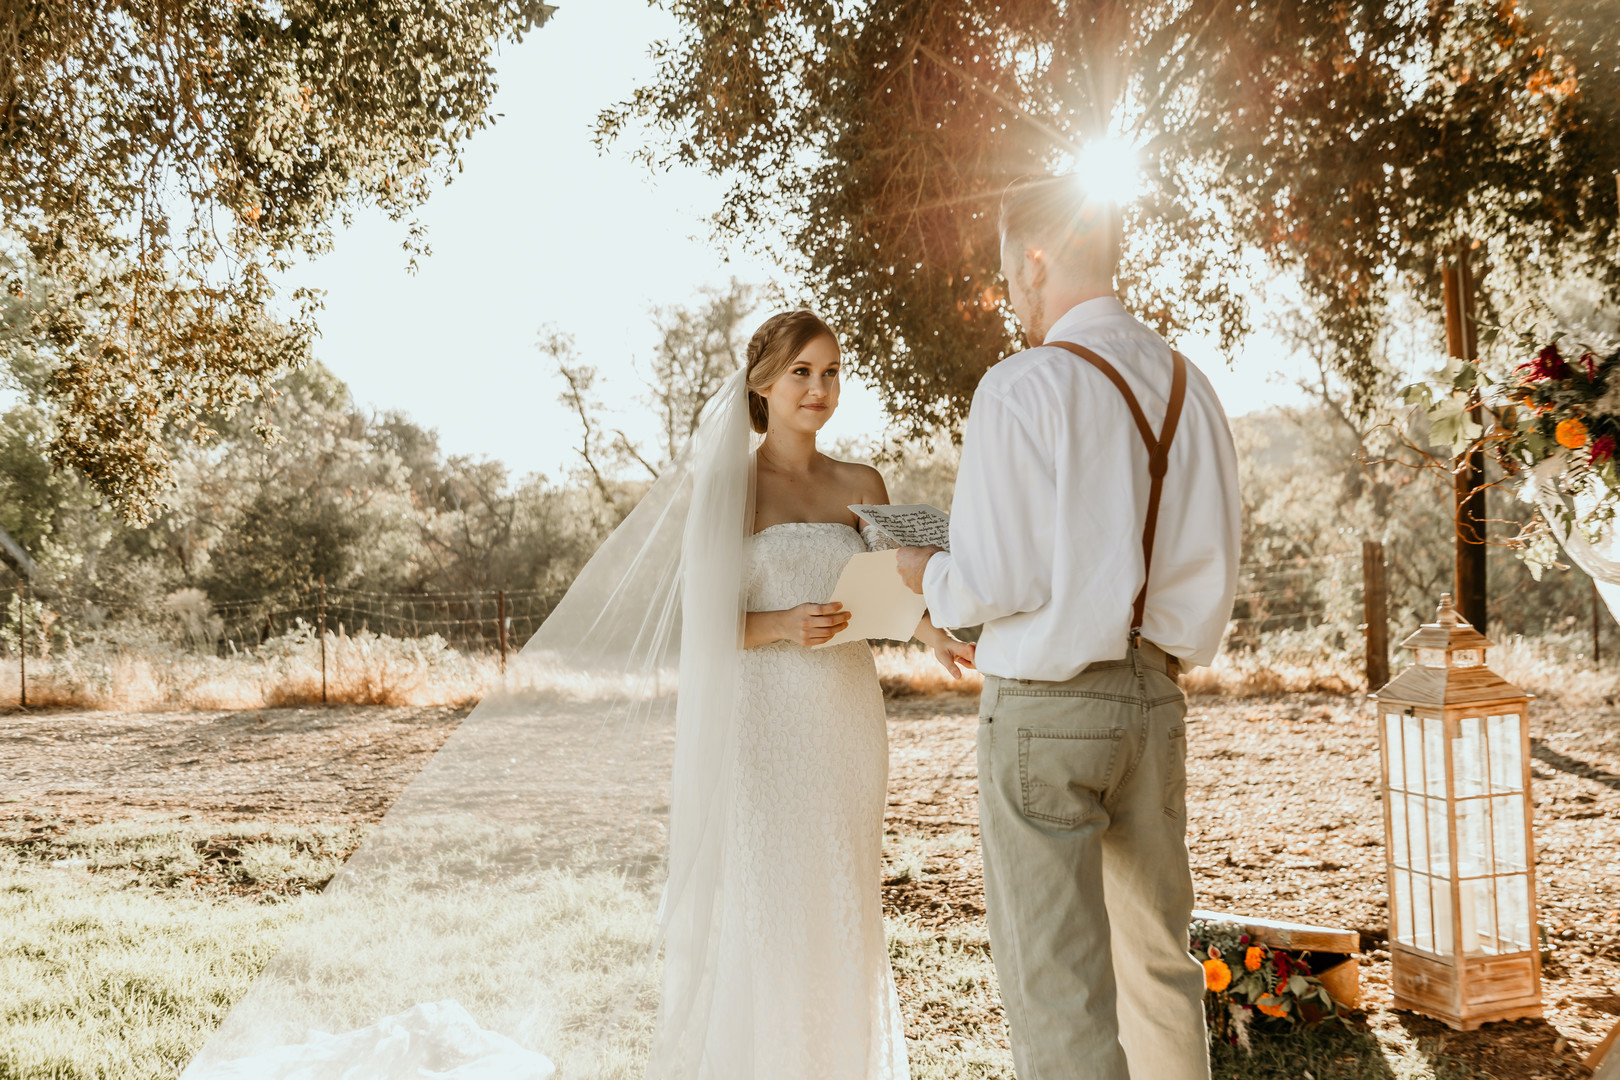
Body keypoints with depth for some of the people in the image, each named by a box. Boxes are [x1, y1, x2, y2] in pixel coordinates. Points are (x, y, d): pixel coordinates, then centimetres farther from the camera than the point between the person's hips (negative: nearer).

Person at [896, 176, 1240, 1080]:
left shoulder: (1022, 387, -13)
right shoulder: (1190, 386, 6)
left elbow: (993, 584, -16)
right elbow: (1211, 567, 9)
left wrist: (925, 573, 4)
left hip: (1046, 703, -6)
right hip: (1157, 696, 7)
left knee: (1059, 986, 2)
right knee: (1158, 962, 18)